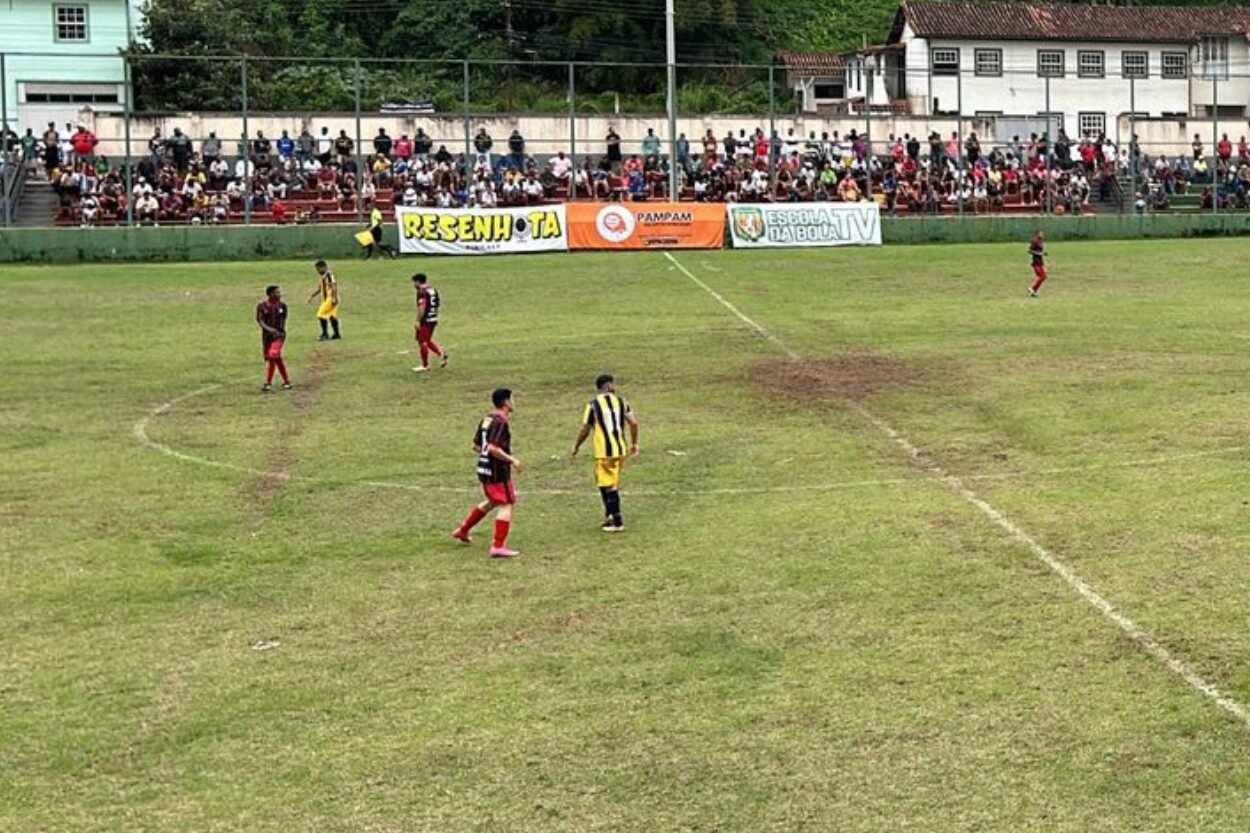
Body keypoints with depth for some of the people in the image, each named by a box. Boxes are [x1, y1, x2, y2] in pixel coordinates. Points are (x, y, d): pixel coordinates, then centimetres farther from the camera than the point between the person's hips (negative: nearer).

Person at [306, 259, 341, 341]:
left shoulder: (329, 275, -16)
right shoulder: (321, 276, 14)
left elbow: (334, 287, -21)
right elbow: (319, 288, 23)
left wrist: (334, 298, -26)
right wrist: (311, 296, 18)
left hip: (331, 298, -10)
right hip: (326, 299, 10)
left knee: (321, 314, -11)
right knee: (332, 316, 12)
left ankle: (325, 334, -5)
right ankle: (336, 334, 18)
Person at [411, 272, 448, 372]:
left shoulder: (421, 292, -15)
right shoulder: (433, 290, 11)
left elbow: (422, 307, -22)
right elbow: (439, 303, 16)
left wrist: (418, 321, -21)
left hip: (425, 320, -9)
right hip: (434, 319, 9)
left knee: (422, 342, 1)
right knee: (428, 341, 20)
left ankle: (425, 365, 7)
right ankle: (441, 353, 3)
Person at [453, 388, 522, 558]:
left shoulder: (487, 419, 10)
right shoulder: (501, 422, -18)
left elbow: (476, 445, 14)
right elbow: (493, 448, -27)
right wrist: (512, 460, -20)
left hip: (484, 467, 10)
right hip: (497, 471, -10)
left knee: (493, 502, 26)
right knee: (507, 504, -5)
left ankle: (463, 530, 33)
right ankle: (498, 546, -9)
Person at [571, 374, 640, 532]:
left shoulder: (593, 405, -3)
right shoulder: (620, 402, 6)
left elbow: (585, 430, -1)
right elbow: (633, 423, -1)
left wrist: (576, 446, 14)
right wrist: (634, 443, 11)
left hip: (604, 452, -5)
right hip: (620, 450, 5)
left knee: (608, 486, 0)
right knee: (612, 485, 19)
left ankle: (617, 522, 0)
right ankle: (610, 516, 24)